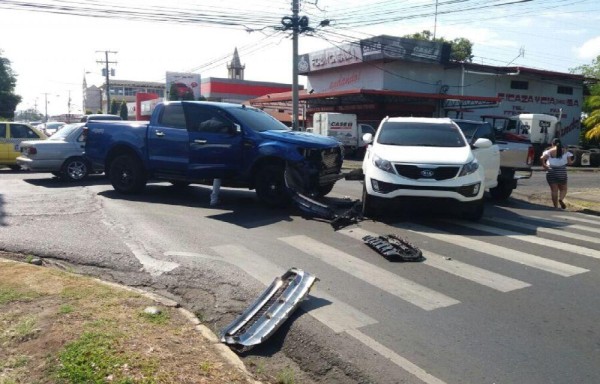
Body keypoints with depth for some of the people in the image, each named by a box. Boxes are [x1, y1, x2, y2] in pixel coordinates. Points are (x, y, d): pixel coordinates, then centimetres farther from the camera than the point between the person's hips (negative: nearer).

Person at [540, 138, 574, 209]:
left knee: (554, 190, 4)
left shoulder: (549, 151, 1)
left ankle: (556, 207, 3)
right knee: (563, 189, 13)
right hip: (562, 172, 1)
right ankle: (561, 199, -16)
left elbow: (542, 158, -16)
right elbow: (570, 162, -1)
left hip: (551, 172, 0)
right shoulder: (565, 151, 6)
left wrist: (544, 165, -1)